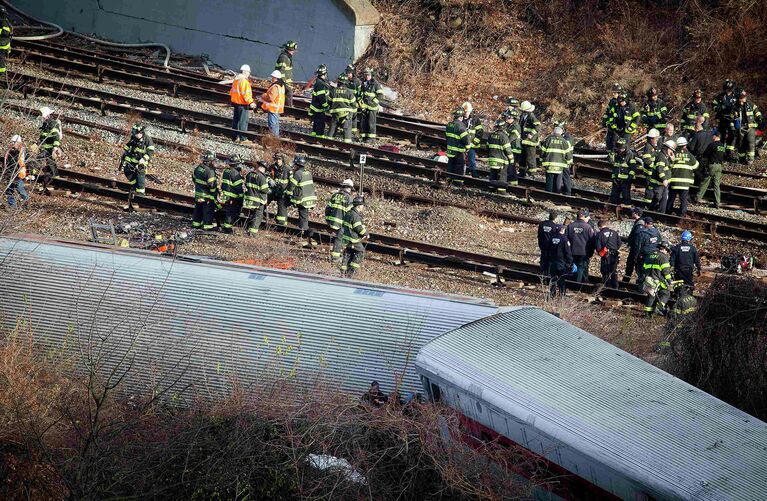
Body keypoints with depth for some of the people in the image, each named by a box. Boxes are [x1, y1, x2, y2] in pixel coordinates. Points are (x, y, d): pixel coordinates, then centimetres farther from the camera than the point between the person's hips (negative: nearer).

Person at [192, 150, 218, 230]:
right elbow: (212, 185, -24)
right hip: (207, 195, -8)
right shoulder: (209, 171, -24)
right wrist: (216, 196, -15)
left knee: (198, 209, 20)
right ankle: (208, 225, 7)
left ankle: (196, 223, 30)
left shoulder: (198, 168, 3)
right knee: (209, 211, 3)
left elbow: (194, 178, 16)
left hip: (198, 194, 8)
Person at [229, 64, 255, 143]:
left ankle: (235, 136, 21)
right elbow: (245, 94, -25)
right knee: (243, 121, -4)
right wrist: (250, 102, -24)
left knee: (235, 120, 14)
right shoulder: (244, 81, -18)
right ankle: (243, 138, -3)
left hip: (235, 103, 9)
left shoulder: (236, 80, 12)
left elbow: (232, 92, 20)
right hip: (243, 105, -9)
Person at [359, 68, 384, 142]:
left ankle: (371, 137, -2)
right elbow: (360, 93, 26)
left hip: (372, 106, -7)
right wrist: (360, 100, 10)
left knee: (371, 122, -6)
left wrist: (373, 101, -15)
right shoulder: (363, 83, 14)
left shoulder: (375, 83, -7)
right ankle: (364, 136, 14)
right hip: (364, 106, 7)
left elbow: (380, 95, -10)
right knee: (363, 121, 6)